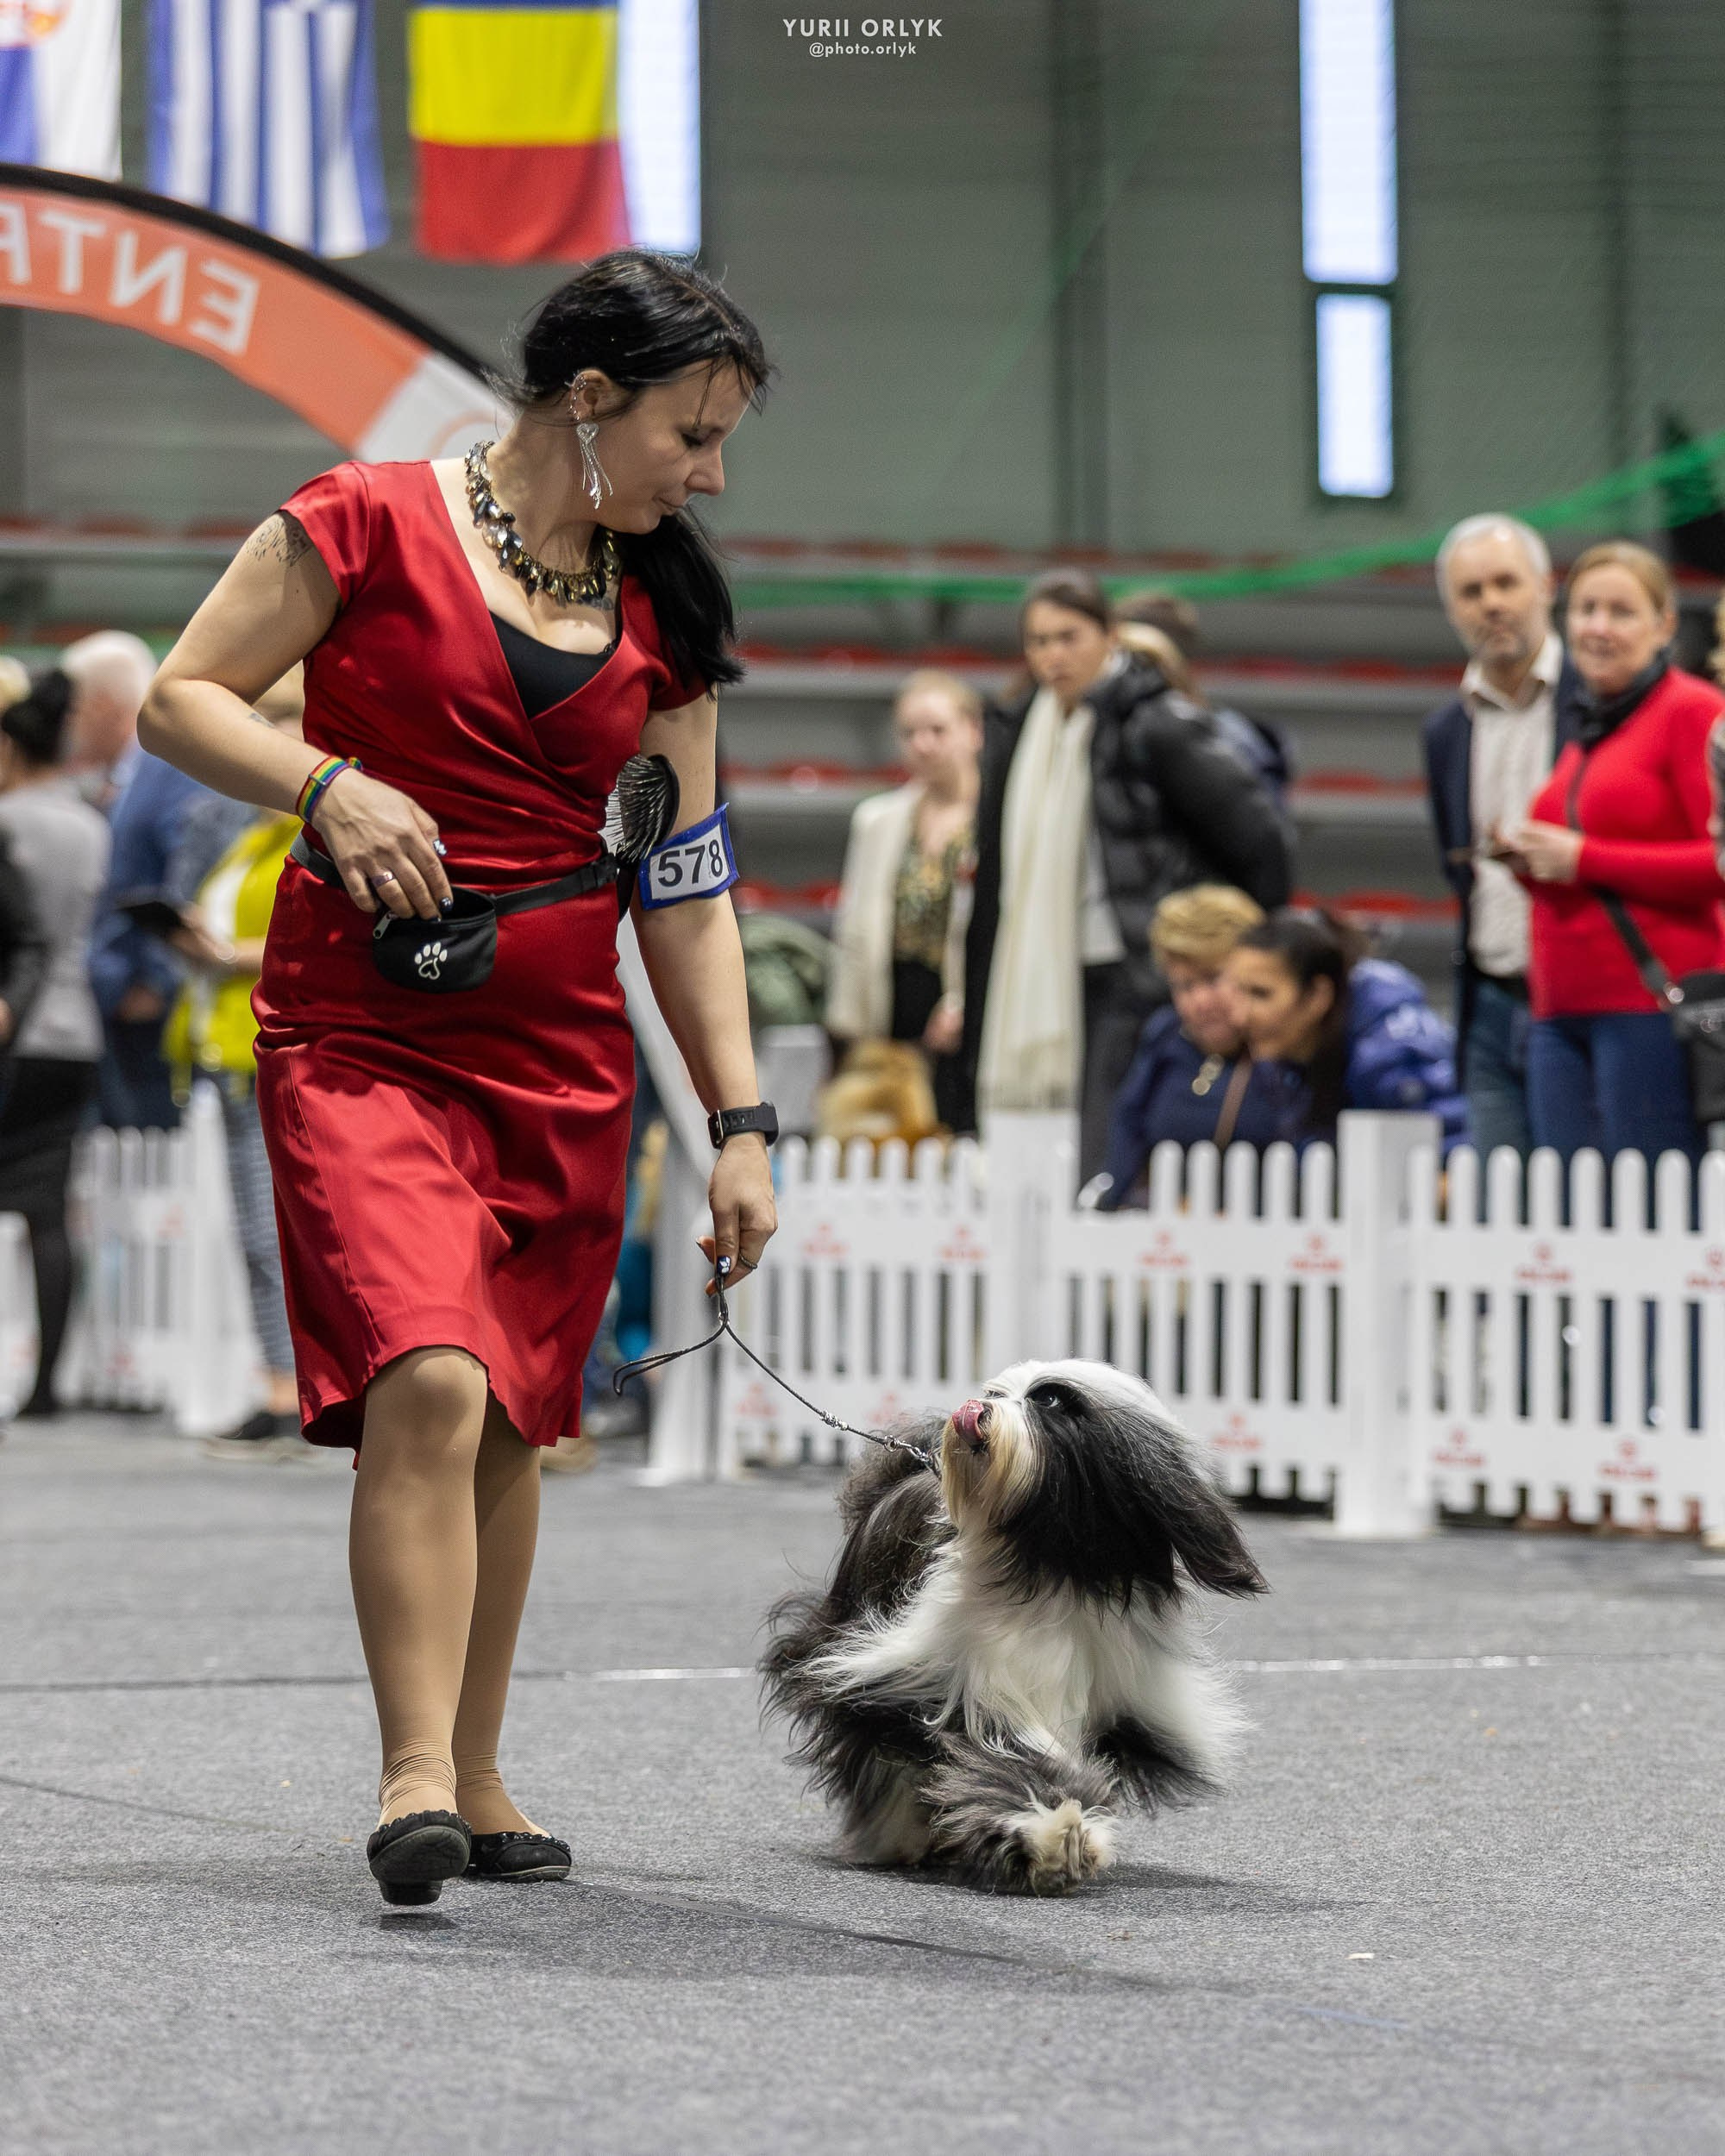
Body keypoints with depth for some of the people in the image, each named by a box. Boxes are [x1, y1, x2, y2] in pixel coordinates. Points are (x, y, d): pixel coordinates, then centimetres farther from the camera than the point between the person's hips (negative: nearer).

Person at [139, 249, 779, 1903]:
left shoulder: (662, 607, 12)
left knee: (511, 1420, 7)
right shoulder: (372, 524, -4)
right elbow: (181, 700, -2)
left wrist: (739, 1123, 7)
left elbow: (686, 886, 12)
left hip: (559, 1052, 5)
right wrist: (326, 785, -20)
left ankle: (475, 1782, 19)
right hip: (359, 1029, -5)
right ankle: (415, 1775, -22)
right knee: (427, 1382, -21)